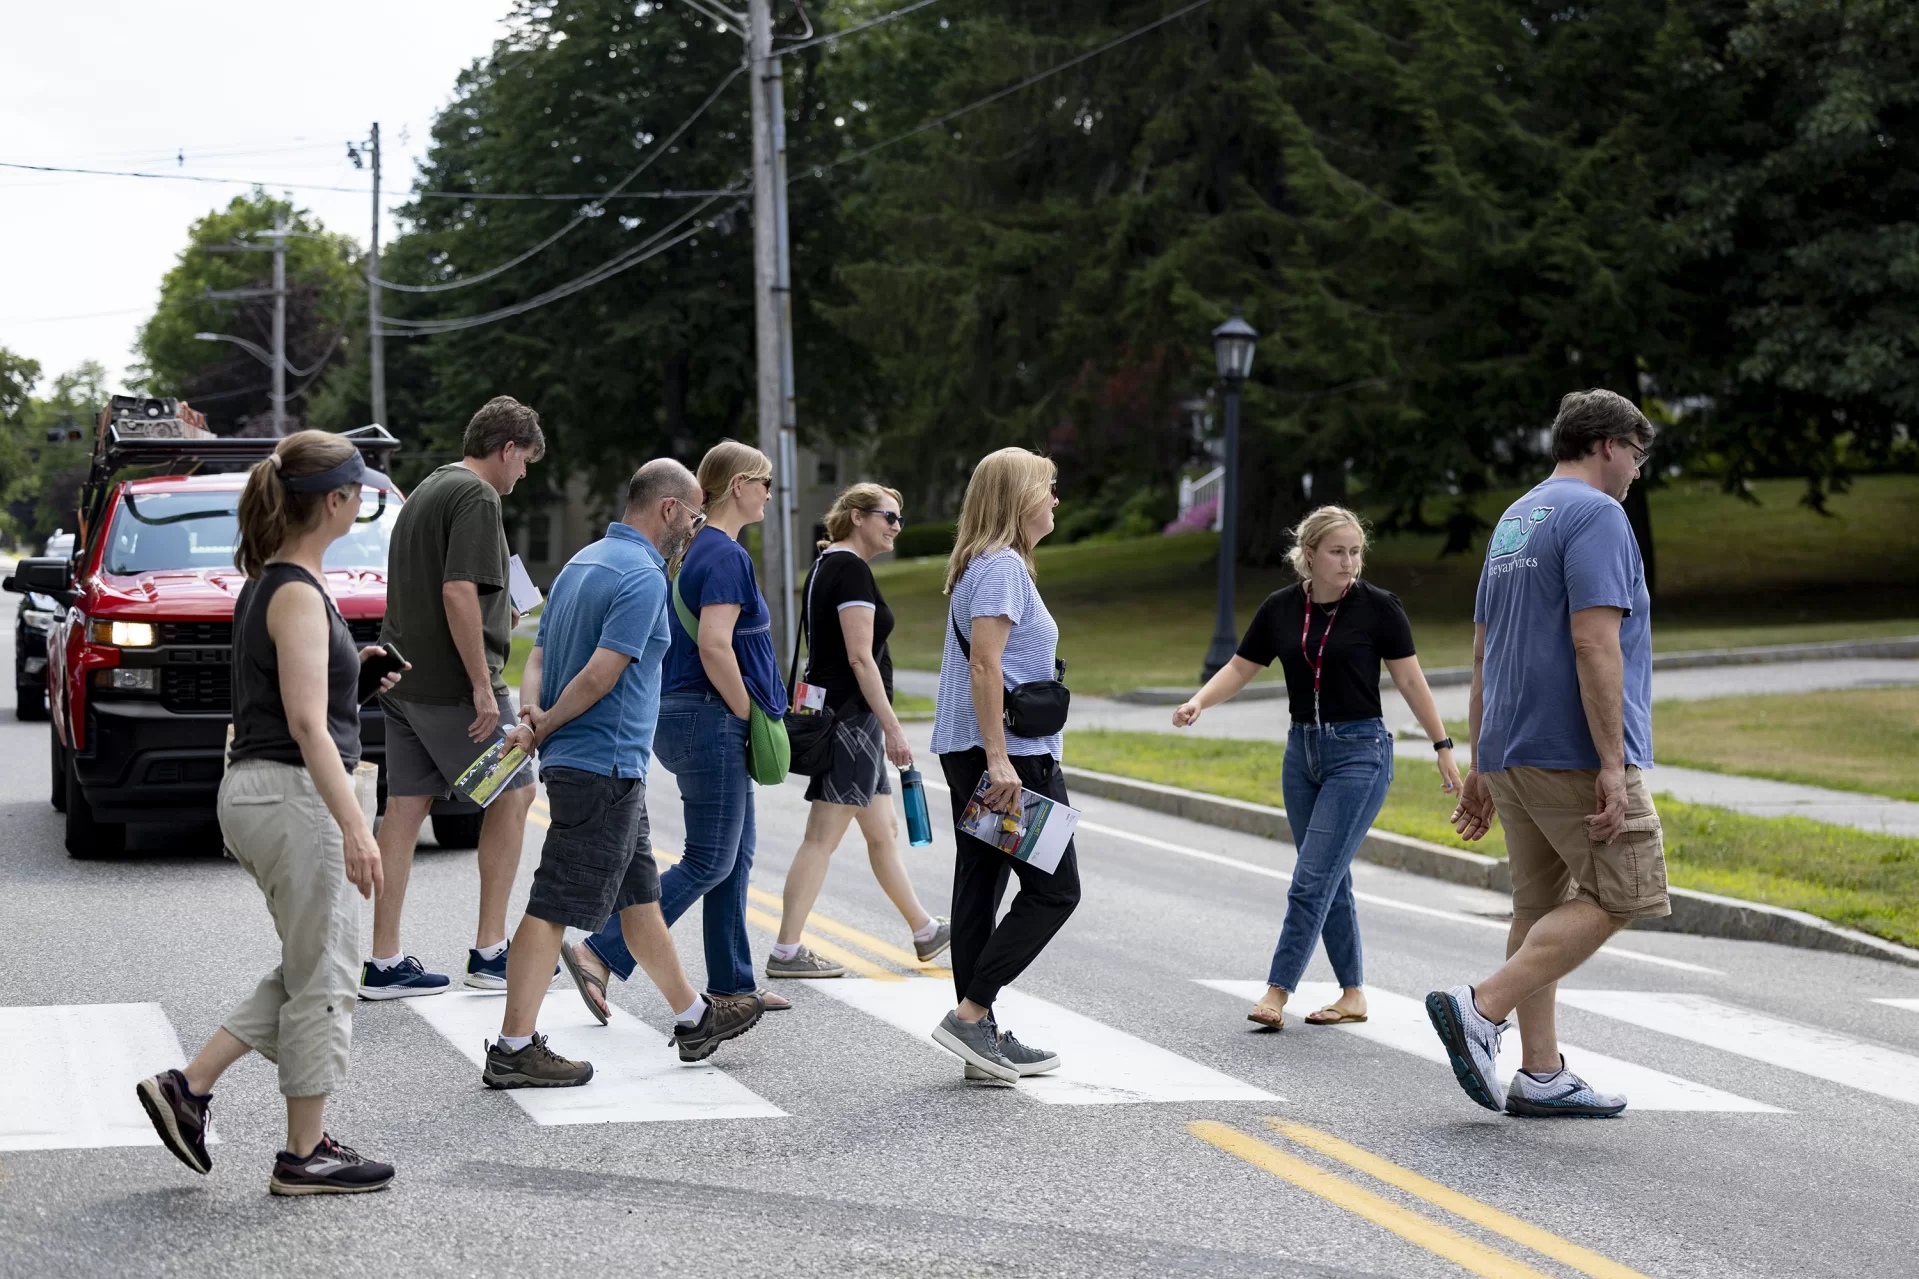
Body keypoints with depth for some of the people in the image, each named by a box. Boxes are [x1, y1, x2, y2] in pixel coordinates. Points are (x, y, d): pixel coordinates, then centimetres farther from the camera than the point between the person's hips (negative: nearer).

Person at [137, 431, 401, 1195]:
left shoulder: (267, 583, 12)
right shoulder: (298, 594, -16)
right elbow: (307, 723, -23)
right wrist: (354, 826, -26)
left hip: (256, 790, 10)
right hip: (293, 795, -10)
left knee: (308, 973, 17)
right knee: (321, 979, 1)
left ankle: (188, 1088, 14)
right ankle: (304, 1157, 10)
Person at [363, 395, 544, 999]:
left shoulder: (426, 492, 18)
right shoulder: (477, 498, -12)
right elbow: (458, 593, -22)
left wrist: (498, 615, 30)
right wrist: (482, 687, -21)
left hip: (404, 679, 9)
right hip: (452, 684, -9)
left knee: (404, 809, 7)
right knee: (513, 796, 4)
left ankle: (385, 962, 6)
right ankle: (490, 953, 5)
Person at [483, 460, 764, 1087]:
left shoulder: (583, 562, 15)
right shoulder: (643, 576, -16)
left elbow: (539, 654, 12)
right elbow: (601, 673, -22)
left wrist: (532, 714, -5)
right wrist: (545, 728, -10)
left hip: (611, 773, 10)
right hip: (603, 766, -10)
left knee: (640, 896, 18)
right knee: (555, 908, -7)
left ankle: (692, 1017, 30)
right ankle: (513, 1050, -5)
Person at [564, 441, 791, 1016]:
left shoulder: (704, 550, 15)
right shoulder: (727, 555, -15)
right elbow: (715, 647, -24)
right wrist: (749, 717, -14)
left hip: (691, 715, 10)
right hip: (711, 718, -10)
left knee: (735, 856, 13)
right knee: (708, 862, -7)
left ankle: (732, 984, 18)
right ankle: (600, 954, -9)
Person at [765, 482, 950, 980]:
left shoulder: (824, 566, 16)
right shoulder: (851, 571, -14)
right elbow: (860, 659, -20)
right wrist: (893, 728, -19)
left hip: (830, 711, 10)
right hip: (851, 714, -10)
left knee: (883, 831, 18)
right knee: (823, 837, -7)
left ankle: (925, 932, 28)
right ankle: (786, 953, -5)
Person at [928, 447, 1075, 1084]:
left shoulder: (986, 564, 18)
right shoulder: (1002, 565, -13)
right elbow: (984, 666, -21)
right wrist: (1000, 759, -24)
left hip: (972, 757, 10)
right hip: (1014, 756, -10)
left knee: (979, 889, 8)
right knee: (1053, 889, -5)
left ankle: (985, 1043, 11)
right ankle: (970, 1014, -8)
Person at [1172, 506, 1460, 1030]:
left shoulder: (1378, 607, -9)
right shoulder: (1280, 609, 2)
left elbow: (1410, 680, -4)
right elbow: (1240, 668, 8)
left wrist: (1443, 747, -3)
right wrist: (1198, 702, -10)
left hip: (1360, 751, -5)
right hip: (1302, 750, 5)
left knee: (1312, 879, -11)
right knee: (1330, 881, 10)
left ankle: (1277, 992, -9)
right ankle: (1353, 994, 19)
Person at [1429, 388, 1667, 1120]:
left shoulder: (1513, 523, 18)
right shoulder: (1595, 516, -10)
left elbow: (1483, 651, 20)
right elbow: (1594, 642, -20)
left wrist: (1480, 766, 22)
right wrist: (1612, 766, -21)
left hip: (1513, 753, 9)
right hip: (1574, 751, -9)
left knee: (1543, 906, 10)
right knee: (1619, 896, -4)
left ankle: (1541, 1076, 10)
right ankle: (1481, 1011, -13)